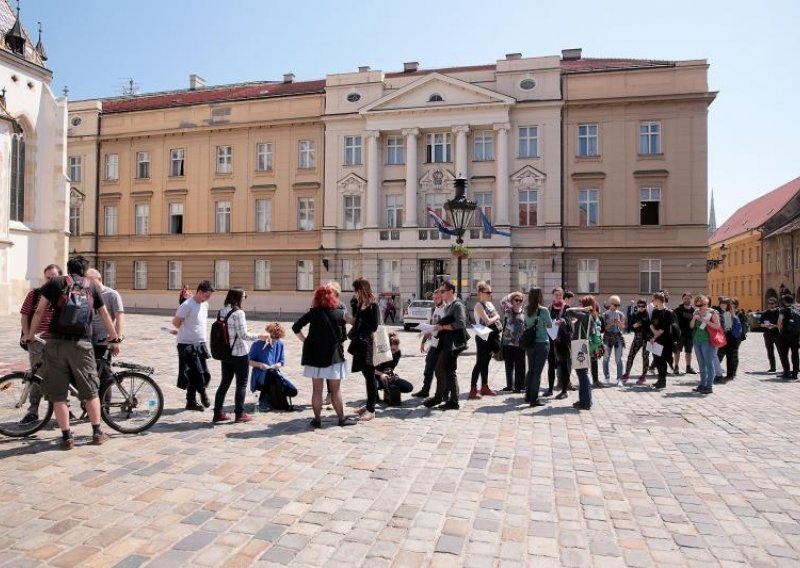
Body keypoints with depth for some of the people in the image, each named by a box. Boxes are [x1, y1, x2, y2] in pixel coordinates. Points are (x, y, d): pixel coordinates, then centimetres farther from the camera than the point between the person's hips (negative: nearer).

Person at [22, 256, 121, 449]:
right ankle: (97, 433, 17)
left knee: (58, 394, 8)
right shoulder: (91, 287, 13)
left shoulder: (55, 282, 7)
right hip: (82, 344, 1)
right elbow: (104, 314, 19)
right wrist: (114, 336, 32)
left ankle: (67, 437, 11)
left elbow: (39, 311, 5)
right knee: (90, 391, 13)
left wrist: (30, 335, 18)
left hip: (56, 343, -1)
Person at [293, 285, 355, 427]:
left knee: (317, 389, 9)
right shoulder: (339, 313, -3)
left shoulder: (313, 313, -2)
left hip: (315, 356, 1)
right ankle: (342, 418, 14)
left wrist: (305, 340, 2)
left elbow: (296, 327, -7)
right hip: (334, 355, -1)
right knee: (336, 390, 8)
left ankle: (317, 419, 13)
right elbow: (343, 336, 1)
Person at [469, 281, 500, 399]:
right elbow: (487, 321, -20)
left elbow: (497, 316, 11)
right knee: (479, 363, -8)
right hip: (482, 337, -8)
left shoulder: (490, 304, 13)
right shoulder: (479, 305, -12)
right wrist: (495, 317, -3)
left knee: (485, 362, 14)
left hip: (491, 336, 8)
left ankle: (484, 387, 22)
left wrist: (493, 318, -8)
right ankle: (473, 390, -7)